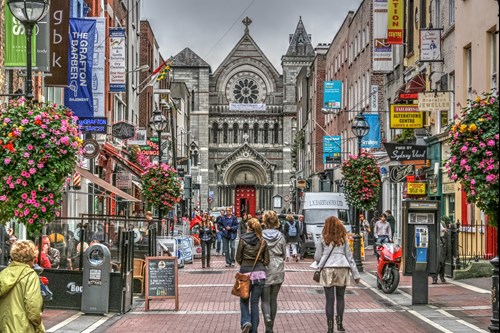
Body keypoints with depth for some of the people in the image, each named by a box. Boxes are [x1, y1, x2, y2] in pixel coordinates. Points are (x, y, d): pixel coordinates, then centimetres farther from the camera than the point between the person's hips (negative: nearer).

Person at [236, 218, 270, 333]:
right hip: (260, 273, 2)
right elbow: (266, 261, 4)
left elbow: (238, 258, 1)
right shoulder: (262, 242, 2)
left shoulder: (243, 240, -5)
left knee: (244, 300, 15)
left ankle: (246, 321, -8)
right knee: (255, 302, 9)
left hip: (245, 272, -2)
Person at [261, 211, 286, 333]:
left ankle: (267, 318, -22)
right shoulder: (280, 236, -2)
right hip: (278, 271, 2)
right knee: (274, 299, 13)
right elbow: (284, 255, 7)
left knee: (265, 300, 3)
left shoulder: (260, 236, -9)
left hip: (264, 270, -2)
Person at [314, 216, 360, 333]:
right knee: (340, 297, 14)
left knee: (330, 299, 1)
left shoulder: (322, 238, 3)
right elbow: (349, 257, 9)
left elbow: (317, 257, 4)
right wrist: (355, 274, 13)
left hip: (327, 269, -1)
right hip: (342, 268, 1)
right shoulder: (343, 238, 9)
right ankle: (340, 322, 5)